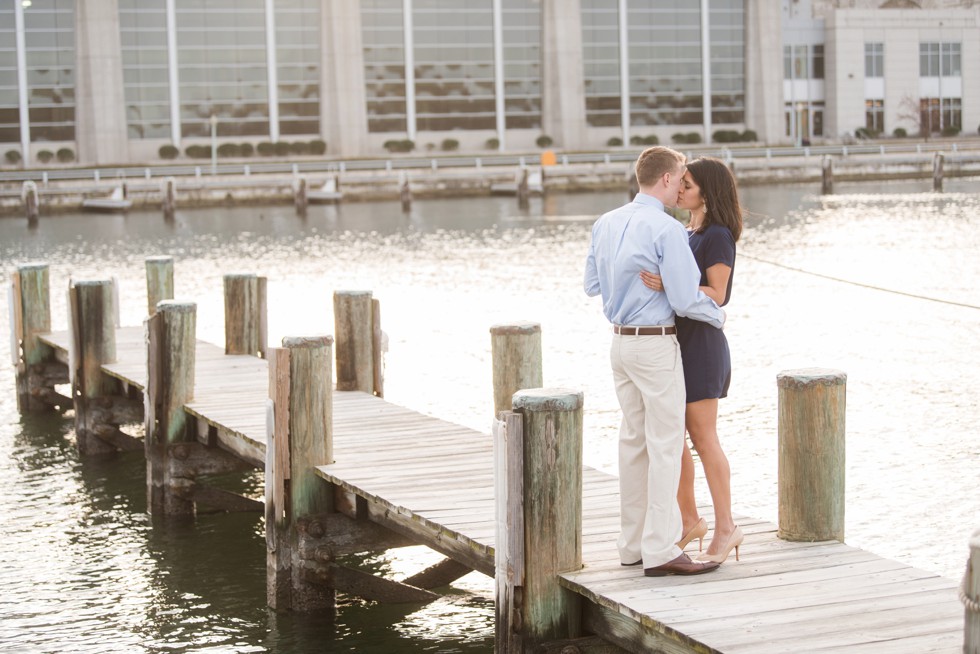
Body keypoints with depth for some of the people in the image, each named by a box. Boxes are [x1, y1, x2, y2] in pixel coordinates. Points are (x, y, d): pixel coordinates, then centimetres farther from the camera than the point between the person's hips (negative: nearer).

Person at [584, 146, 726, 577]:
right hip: (656, 344, -8)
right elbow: (685, 299, -17)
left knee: (633, 441, 13)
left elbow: (593, 284, 14)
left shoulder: (605, 224, 6)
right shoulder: (667, 230, -17)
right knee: (665, 445, -4)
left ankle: (632, 544, 19)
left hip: (620, 342, 8)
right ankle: (660, 551, -4)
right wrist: (718, 316, 1)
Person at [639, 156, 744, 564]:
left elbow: (716, 295, -18)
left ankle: (725, 527, 0)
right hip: (675, 339, 9)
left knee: (703, 437, -6)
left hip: (701, 343, -9)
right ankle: (689, 520, 20)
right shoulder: (687, 234, 16)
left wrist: (668, 285, -30)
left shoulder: (718, 236, -11)